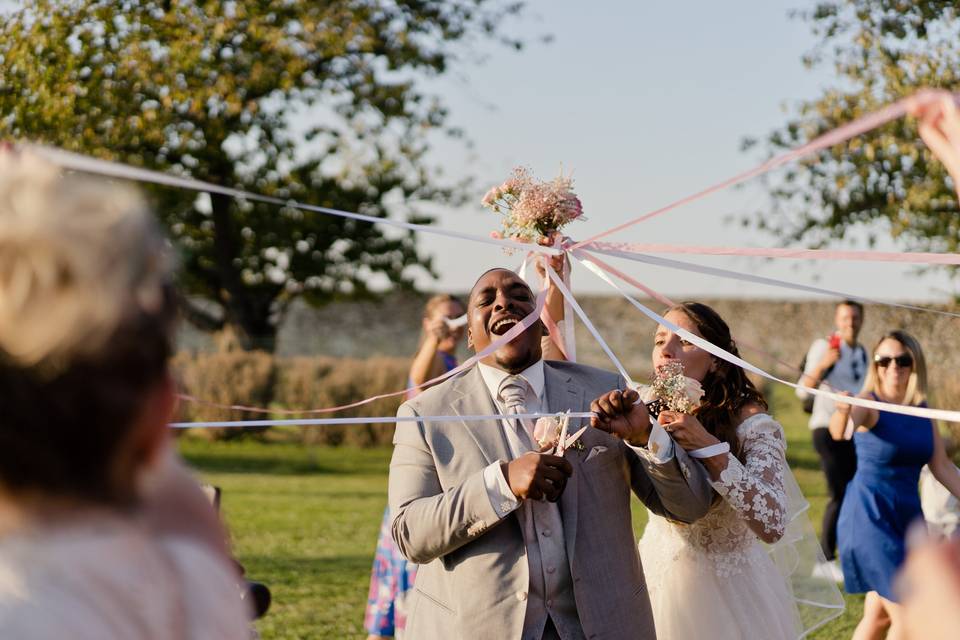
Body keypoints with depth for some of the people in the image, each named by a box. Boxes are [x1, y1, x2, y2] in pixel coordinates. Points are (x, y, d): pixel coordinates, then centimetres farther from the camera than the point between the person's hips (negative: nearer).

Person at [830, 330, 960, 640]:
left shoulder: (923, 410, 7)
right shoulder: (869, 403, -13)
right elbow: (840, 429, -36)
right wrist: (843, 413, -59)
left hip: (908, 516, 7)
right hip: (870, 518, -7)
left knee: (879, 615, 14)